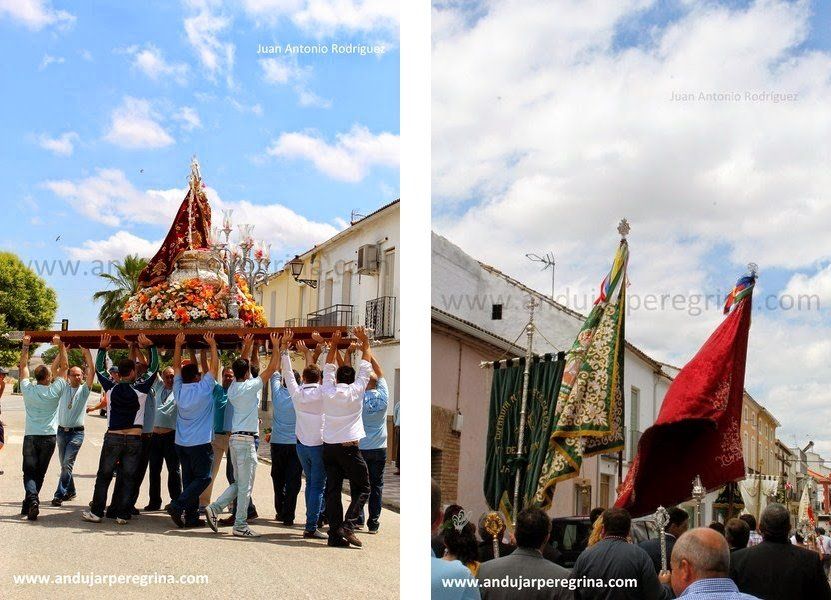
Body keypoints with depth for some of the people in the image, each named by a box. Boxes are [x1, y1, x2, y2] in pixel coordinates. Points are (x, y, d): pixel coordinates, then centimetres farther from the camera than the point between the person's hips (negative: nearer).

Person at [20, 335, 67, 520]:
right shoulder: (54, 391, -6)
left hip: (30, 437, 0)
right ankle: (28, 505, 11)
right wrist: (61, 346, 7)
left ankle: (32, 499, -24)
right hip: (49, 437, 0)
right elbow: (62, 367, 3)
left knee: (29, 472, 0)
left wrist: (25, 346, 14)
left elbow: (23, 366, 9)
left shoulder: (28, 390, -3)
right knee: (40, 473, 10)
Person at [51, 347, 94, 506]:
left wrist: (86, 350, -12)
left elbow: (91, 370, -9)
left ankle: (59, 494, -10)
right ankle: (70, 490, 24)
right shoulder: (64, 388, 8)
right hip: (61, 431, 4)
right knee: (64, 464, 10)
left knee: (67, 464, -11)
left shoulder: (84, 389, 1)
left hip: (77, 432, -3)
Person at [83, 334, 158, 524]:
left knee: (104, 476, 9)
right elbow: (154, 368, 4)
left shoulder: (112, 388, -3)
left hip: (113, 437, 1)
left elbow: (99, 369, 13)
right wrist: (150, 346, 11)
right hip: (134, 439, -1)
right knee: (128, 478, 5)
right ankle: (122, 514, 6)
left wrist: (102, 348, 21)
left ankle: (96, 512, 11)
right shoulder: (140, 389, -7)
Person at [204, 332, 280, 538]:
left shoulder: (232, 388, 9)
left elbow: (240, 368, 27)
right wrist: (276, 347, 3)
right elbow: (271, 368, -7)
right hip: (247, 440, -8)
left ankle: (214, 508, 5)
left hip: (235, 438, 8)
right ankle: (240, 526, -1)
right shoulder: (250, 386, -11)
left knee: (239, 483, 17)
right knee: (245, 486, -3)